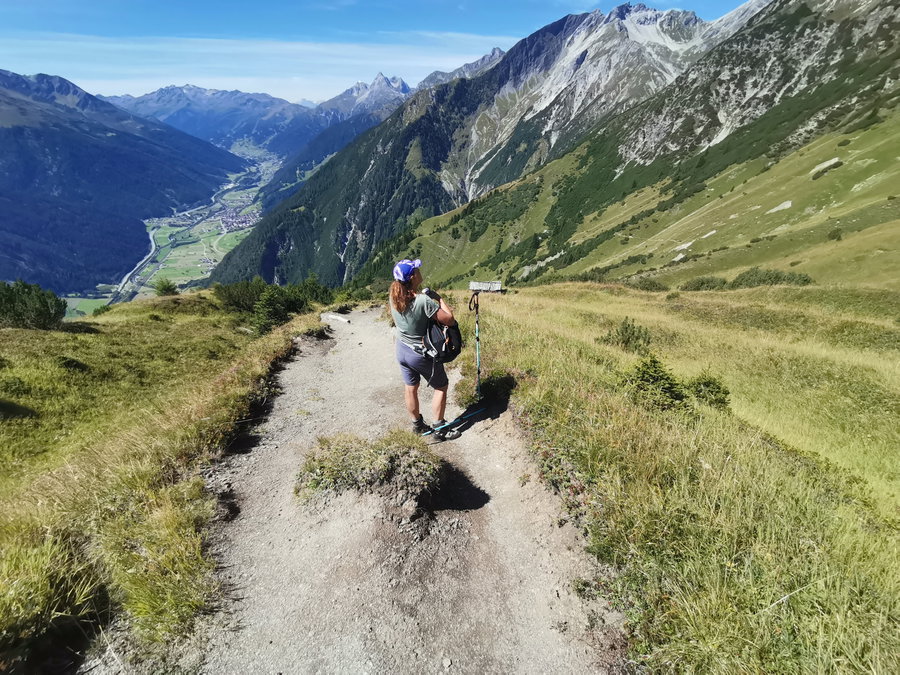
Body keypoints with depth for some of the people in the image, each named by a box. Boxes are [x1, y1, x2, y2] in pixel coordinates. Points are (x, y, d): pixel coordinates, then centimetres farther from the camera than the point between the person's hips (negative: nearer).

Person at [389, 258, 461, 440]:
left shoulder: (394, 298, -9)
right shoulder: (423, 301, -30)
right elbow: (450, 320, -25)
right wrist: (439, 298, -13)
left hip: (402, 349, 6)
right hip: (422, 353, -6)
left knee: (411, 388, 20)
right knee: (441, 387, 14)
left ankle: (417, 424, 38)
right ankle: (439, 428, 23)